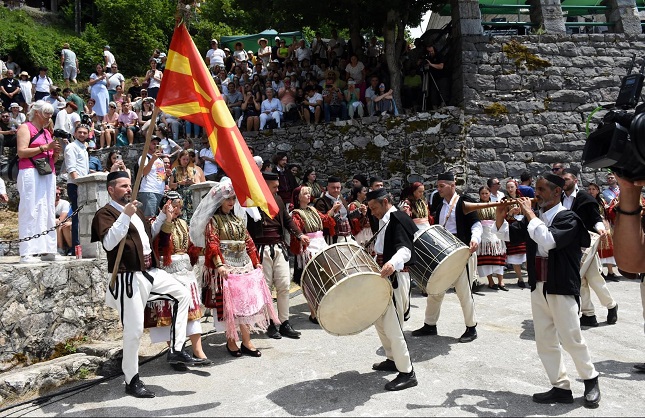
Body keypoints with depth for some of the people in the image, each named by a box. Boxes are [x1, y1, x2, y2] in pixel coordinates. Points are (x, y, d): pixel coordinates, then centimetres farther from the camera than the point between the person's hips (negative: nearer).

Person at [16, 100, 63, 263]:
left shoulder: (47, 133, 23)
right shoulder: (25, 128, 2)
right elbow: (21, 152, -11)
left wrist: (56, 152, 6)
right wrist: (45, 147, -13)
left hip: (48, 175, 8)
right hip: (31, 173, -7)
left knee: (48, 212, 4)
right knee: (31, 211, -11)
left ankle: (47, 250, 6)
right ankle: (27, 253, -11)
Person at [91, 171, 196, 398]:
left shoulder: (135, 210, 19)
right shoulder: (105, 213, -8)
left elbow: (148, 234, 31)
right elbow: (108, 243, -24)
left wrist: (163, 216, 19)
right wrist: (125, 215, -30)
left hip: (150, 271, 9)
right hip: (128, 277, -9)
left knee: (183, 294, 9)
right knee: (134, 329, -5)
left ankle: (176, 349, 14)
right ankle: (132, 381, 12)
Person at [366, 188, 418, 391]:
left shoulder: (399, 219, -14)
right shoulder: (384, 221, 16)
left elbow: (406, 249, -29)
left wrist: (393, 262, -46)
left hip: (396, 278, -11)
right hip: (384, 277, 11)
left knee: (391, 325, -10)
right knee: (378, 319, 18)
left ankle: (407, 373, 0)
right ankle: (393, 359, 32)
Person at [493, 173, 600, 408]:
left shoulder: (568, 218, -12)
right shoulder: (535, 219, 6)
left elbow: (548, 241, -30)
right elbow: (507, 234, 13)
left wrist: (530, 214, -21)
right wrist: (500, 215, -6)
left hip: (562, 289, -6)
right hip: (538, 288, 7)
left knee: (571, 340, 3)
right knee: (545, 342, 10)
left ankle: (590, 380, 27)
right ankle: (561, 388, 21)